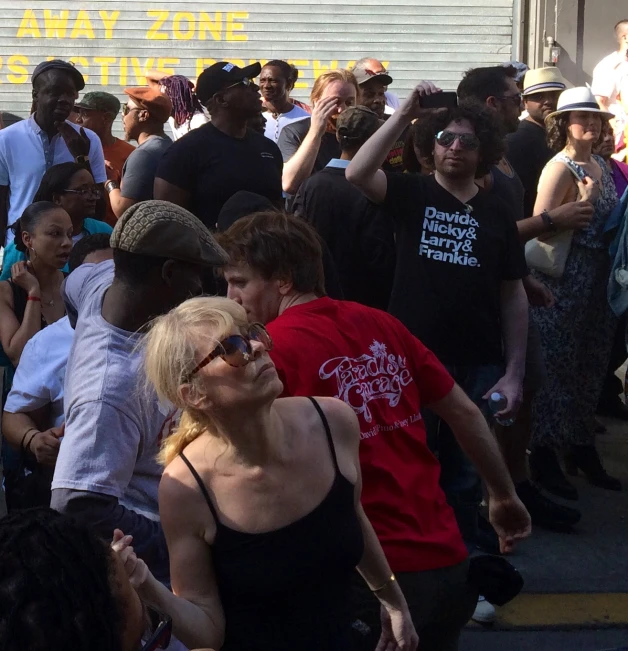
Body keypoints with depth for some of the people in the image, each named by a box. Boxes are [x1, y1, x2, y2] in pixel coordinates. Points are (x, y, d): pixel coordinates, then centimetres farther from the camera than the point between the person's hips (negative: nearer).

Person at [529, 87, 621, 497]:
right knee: (557, 366, -1)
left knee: (590, 366, 15)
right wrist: (583, 203, -22)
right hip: (564, 281, -8)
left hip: (599, 280, 8)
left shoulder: (601, 166, 11)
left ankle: (582, 447, 27)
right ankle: (545, 455, 8)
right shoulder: (560, 168, -12)